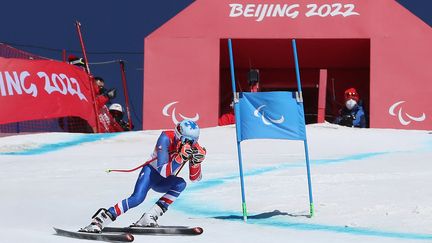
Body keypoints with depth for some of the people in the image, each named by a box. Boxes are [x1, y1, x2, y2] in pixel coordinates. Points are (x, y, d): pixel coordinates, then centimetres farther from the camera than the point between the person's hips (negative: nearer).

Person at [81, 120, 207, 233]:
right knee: (137, 198, -31)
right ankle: (101, 219, -26)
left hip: (163, 183, 5)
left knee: (181, 184, -29)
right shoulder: (166, 138, -27)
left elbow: (195, 178, -11)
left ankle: (149, 217, -30)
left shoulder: (192, 146, -13)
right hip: (151, 172, -5)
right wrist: (181, 157, -45)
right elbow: (163, 171, -33)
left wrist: (196, 161, -30)